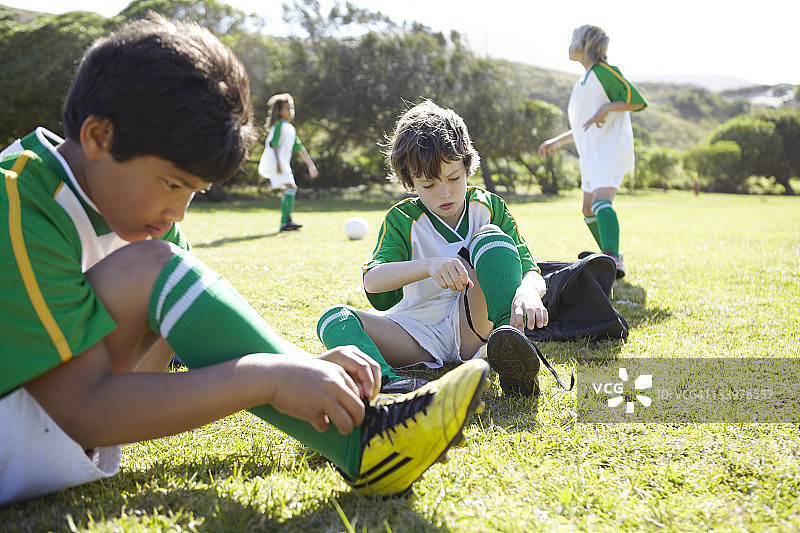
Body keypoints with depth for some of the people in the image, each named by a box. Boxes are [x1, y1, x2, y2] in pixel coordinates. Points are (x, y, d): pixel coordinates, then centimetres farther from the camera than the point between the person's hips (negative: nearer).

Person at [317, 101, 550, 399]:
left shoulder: (489, 207, 3)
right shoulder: (402, 220, 1)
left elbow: (532, 272, -6)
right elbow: (372, 280, -16)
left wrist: (528, 291, -33)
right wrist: (429, 266, -37)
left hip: (472, 329, -1)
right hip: (420, 336, 1)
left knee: (490, 238, -21)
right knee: (334, 318, -23)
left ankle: (511, 341, -43)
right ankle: (388, 383, -54)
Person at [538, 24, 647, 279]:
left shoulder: (604, 72, -7)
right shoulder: (585, 80, 21)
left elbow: (638, 101, -13)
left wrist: (605, 108, -22)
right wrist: (558, 141, 24)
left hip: (611, 150, -10)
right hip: (591, 154, 10)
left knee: (602, 202, -29)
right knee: (589, 210, 15)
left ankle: (613, 259, -44)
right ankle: (612, 257, 28)